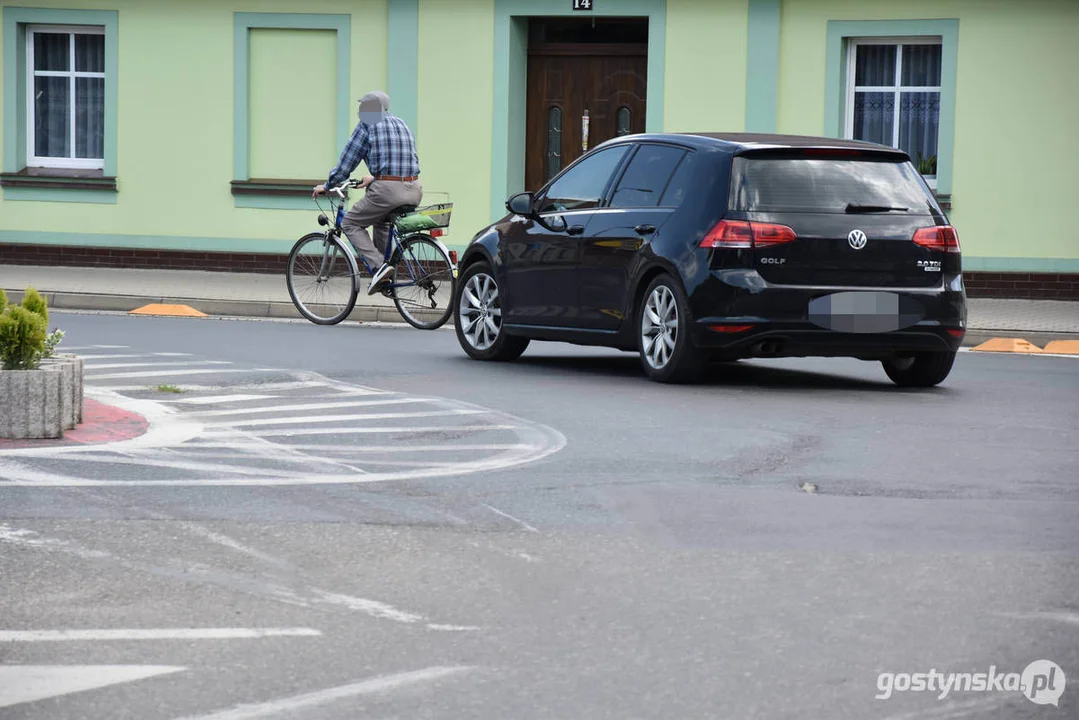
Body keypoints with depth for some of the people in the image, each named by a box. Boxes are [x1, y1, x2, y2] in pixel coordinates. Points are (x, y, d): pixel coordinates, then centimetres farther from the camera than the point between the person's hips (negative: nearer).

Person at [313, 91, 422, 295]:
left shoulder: (367, 126, 2)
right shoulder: (401, 124, 23)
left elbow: (346, 163, 3)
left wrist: (326, 186, 17)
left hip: (388, 190, -7)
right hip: (414, 191, 7)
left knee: (350, 223, 11)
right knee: (381, 221, 33)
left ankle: (378, 265, -8)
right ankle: (386, 277, 26)